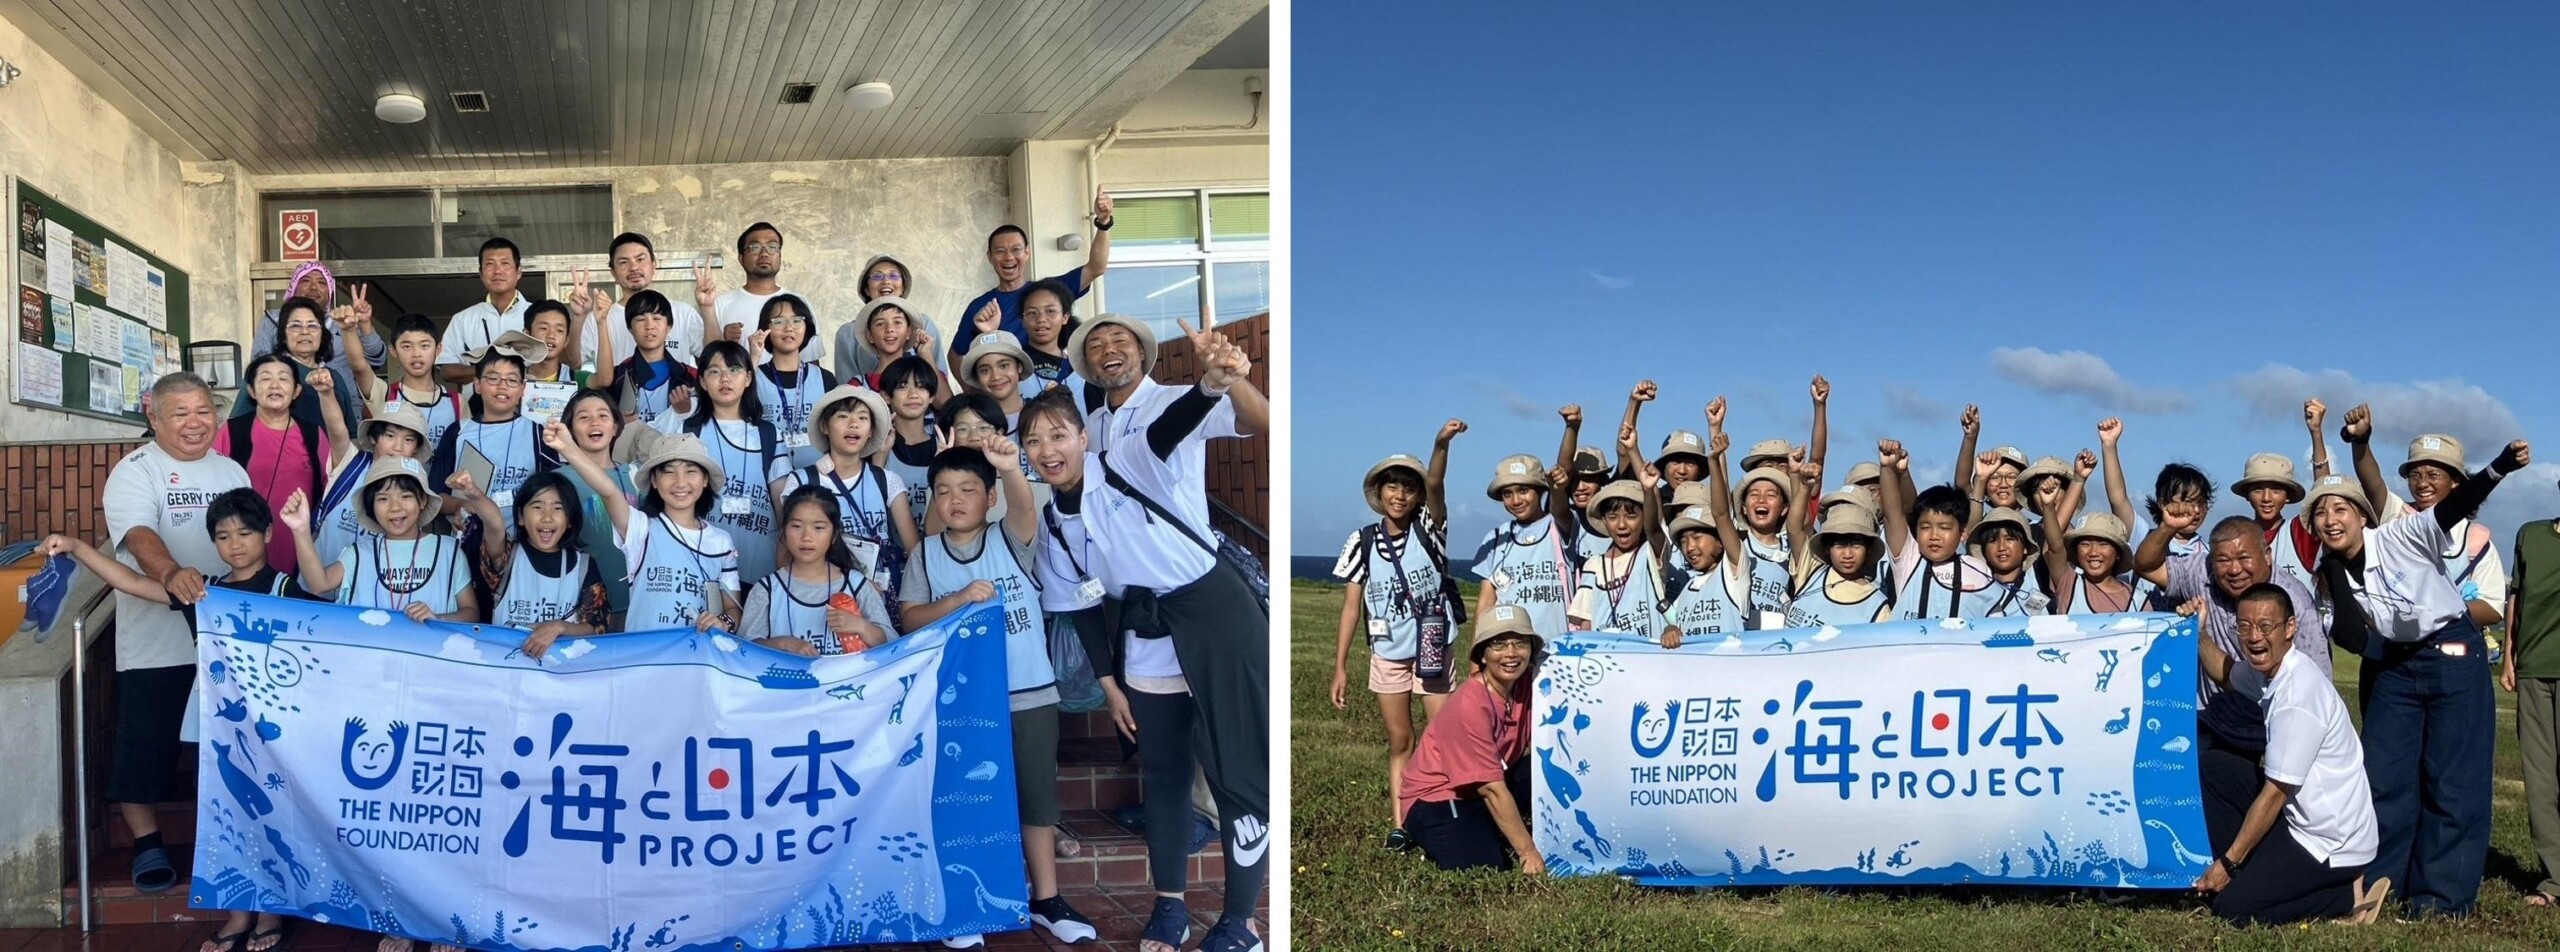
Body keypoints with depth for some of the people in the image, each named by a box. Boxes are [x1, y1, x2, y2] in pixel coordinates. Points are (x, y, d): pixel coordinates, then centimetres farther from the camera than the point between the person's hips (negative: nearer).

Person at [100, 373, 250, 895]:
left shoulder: (232, 472, 11)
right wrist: (171, 573, -45)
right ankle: (147, 844, 12)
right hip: (155, 641, -5)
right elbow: (139, 535, -26)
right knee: (145, 743, 0)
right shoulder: (134, 473, -8)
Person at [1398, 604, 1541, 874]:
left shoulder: (1528, 683, -6)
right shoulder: (1471, 704, -26)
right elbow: (1493, 790, -26)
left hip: (1483, 789, 7)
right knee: (1484, 866, -30)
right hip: (1436, 799, -7)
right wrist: (1528, 853, -24)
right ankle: (1442, 843, 2)